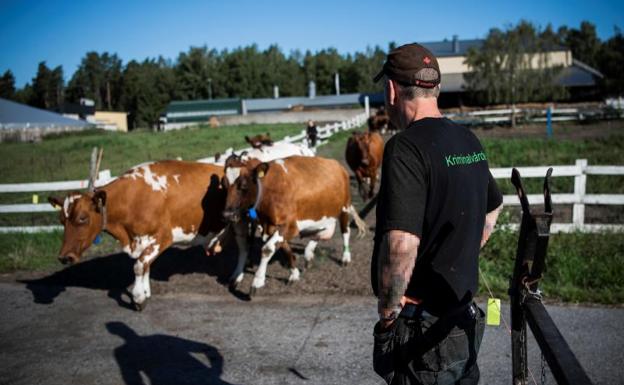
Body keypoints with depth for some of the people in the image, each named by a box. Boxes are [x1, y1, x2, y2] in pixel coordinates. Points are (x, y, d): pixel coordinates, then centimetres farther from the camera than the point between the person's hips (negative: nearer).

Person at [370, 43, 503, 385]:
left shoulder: (406, 148, -22)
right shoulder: (470, 141, 5)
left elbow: (401, 244, -31)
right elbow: (492, 208, 22)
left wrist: (388, 309, -16)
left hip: (422, 331, -8)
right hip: (464, 320, 8)